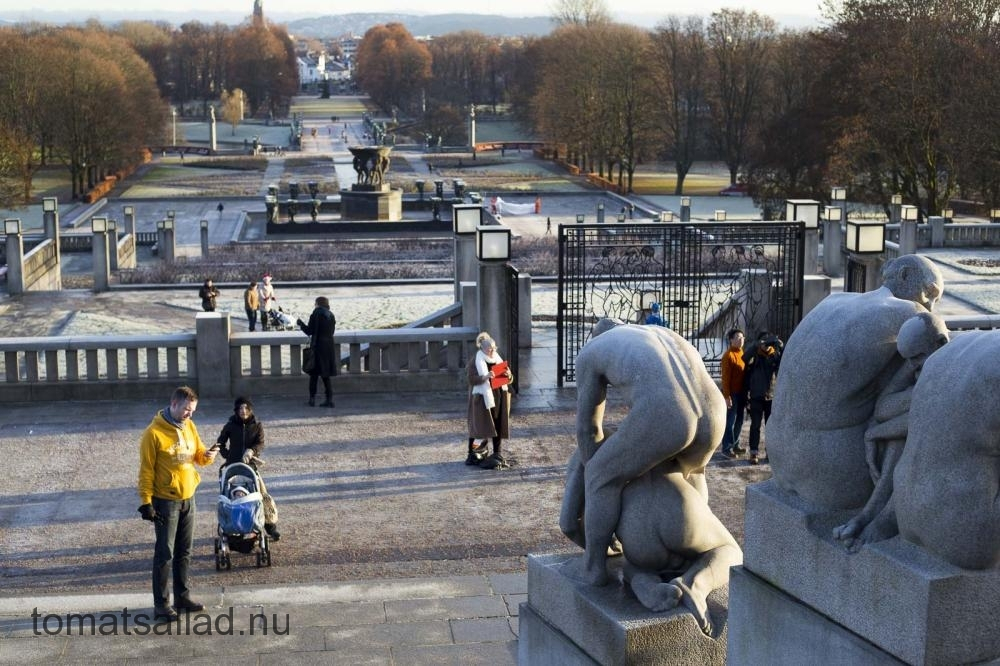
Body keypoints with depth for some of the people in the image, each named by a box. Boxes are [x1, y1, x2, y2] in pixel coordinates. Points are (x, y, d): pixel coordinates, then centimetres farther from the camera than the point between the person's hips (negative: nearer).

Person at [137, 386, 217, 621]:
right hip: (165, 501, -6)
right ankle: (160, 603, 5)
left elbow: (198, 454, 12)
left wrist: (207, 456, -11)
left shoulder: (189, 426, 5)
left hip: (188, 498, 6)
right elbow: (146, 470, -13)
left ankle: (182, 596, 23)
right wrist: (146, 502, -16)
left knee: (184, 552, 13)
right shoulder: (153, 433, -15)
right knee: (165, 554, -2)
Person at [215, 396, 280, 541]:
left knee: (263, 495, -7)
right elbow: (220, 442, 14)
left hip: (251, 464, -1)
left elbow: (260, 443, -8)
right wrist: (227, 456, 2)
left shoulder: (257, 425, 3)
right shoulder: (231, 425, 3)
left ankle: (271, 526, 1)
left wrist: (251, 451, -27)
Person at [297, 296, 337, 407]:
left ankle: (312, 398, 3)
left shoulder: (316, 314, -10)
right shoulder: (331, 316, 8)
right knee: (325, 375, 10)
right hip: (329, 347, 6)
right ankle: (329, 399, 5)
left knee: (314, 374, 3)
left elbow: (309, 331, -10)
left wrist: (301, 323, 7)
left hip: (318, 348, -6)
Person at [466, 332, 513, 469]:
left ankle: (497, 454, 12)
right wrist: (485, 377, -30)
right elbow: (472, 379, -15)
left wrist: (509, 375, -10)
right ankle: (473, 453, -1)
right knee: (479, 427, -6)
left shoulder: (498, 359, 12)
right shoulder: (475, 361, -5)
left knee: (498, 426, 6)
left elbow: (509, 379, 13)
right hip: (482, 398, -6)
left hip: (498, 397, 6)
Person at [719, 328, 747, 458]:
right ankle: (727, 448, 1)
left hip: (742, 392, 7)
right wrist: (727, 396, -18)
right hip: (732, 393, -7)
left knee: (739, 421, 12)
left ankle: (735, 444, 22)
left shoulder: (742, 353, 12)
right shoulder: (728, 355, -12)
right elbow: (725, 377, -15)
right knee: (730, 421, -3)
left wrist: (746, 392, 13)